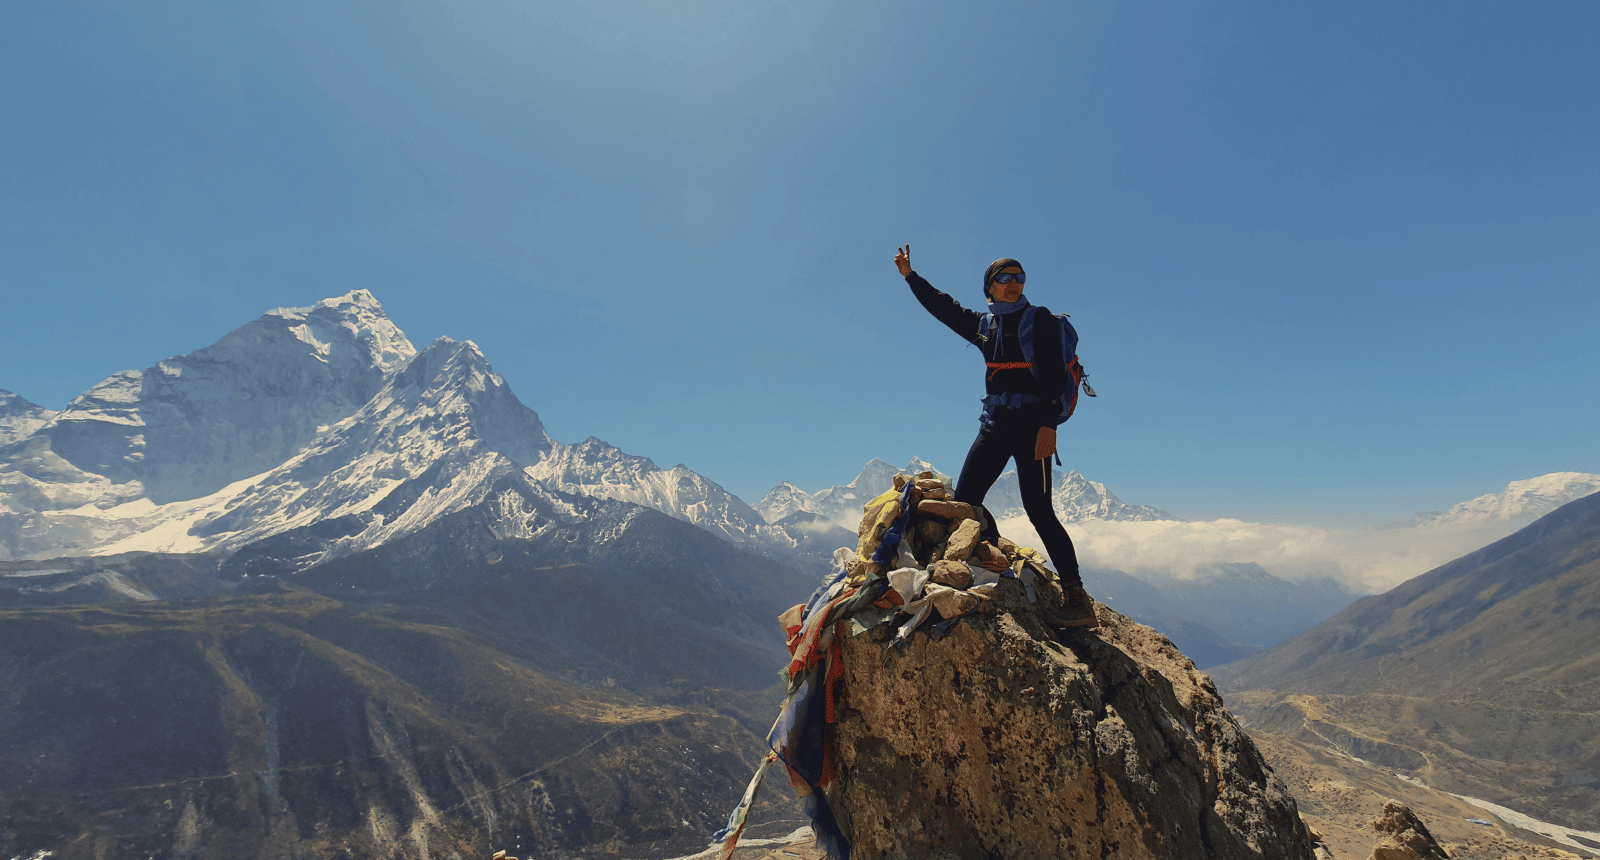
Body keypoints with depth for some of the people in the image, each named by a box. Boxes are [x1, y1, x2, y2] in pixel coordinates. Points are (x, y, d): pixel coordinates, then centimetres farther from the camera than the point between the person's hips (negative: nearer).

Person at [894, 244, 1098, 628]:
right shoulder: (984, 326, 16)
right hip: (995, 424, 6)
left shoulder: (1039, 320, 0)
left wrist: (1049, 425, -21)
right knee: (963, 501, 1)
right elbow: (943, 307, 28)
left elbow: (1053, 376, -10)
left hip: (1031, 423, -6)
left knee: (1038, 510, -13)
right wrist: (910, 275, 28)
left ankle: (1077, 601, -7)